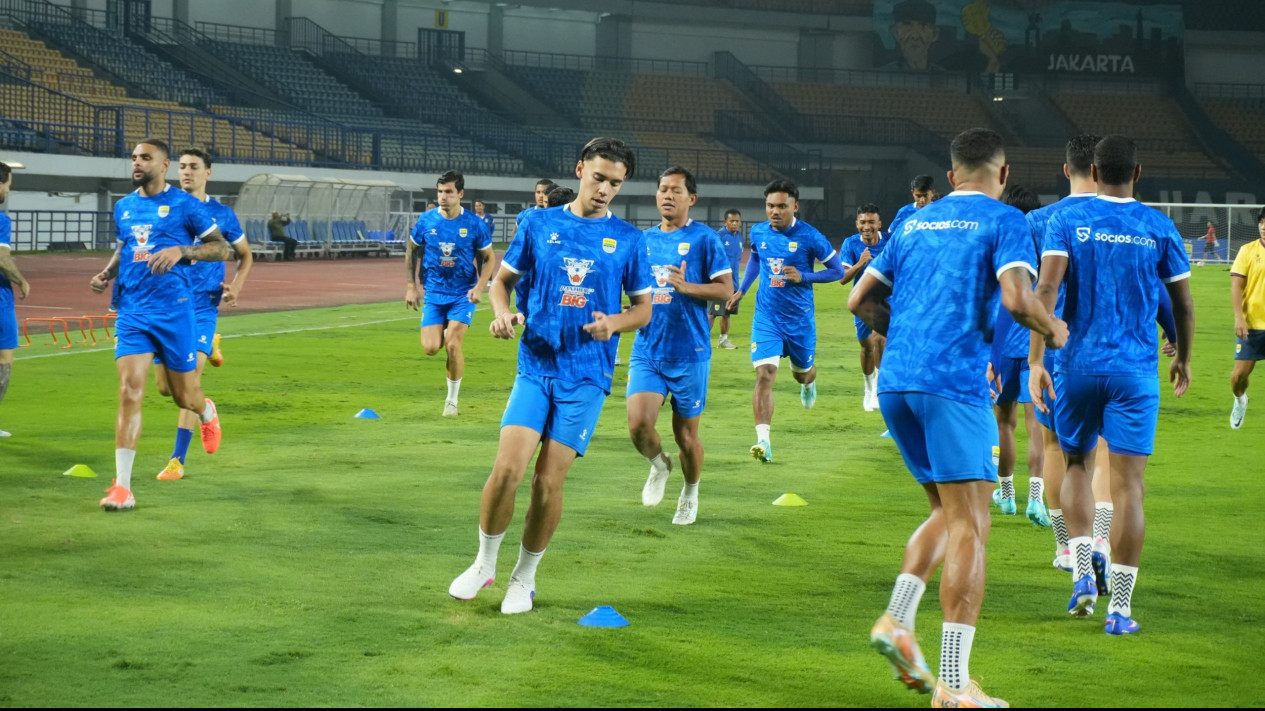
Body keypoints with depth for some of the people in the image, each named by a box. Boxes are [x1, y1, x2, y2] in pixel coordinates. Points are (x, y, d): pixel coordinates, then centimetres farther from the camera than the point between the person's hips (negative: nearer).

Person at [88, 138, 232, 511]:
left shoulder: (184, 205, -4)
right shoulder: (123, 207, 11)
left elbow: (223, 249, -4)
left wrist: (181, 250, -19)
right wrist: (107, 273, 8)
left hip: (174, 310, -3)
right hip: (132, 312, 3)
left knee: (185, 396, 8)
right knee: (130, 392, -11)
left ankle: (207, 412, 48)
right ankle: (122, 487, -13)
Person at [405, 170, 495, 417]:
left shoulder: (475, 225, -9)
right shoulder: (426, 220, -4)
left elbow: (488, 258, 2)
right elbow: (412, 250, 9)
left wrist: (479, 287, -12)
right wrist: (411, 286, 5)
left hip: (463, 295, -2)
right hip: (434, 294, 2)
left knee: (452, 346, -14)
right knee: (431, 348, -9)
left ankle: (452, 399, 5)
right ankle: (444, 331, 30)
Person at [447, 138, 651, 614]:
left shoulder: (627, 239, 4)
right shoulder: (539, 224, 5)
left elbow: (644, 308, 9)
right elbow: (503, 278, 14)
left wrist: (614, 322, -12)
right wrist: (503, 313, -7)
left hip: (586, 376, 0)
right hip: (535, 365, 0)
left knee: (549, 481, -2)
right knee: (508, 467, -12)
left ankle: (524, 578, 18)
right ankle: (484, 564, 10)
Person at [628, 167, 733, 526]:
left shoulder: (704, 238, -4)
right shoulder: (645, 239, 11)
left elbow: (726, 288, -8)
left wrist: (686, 287, -23)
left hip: (689, 354, -3)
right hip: (647, 351, 3)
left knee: (686, 433, 6)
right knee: (638, 423, -14)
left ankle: (690, 494, 33)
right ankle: (659, 465, 19)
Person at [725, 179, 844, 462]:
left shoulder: (809, 237, -13)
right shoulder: (758, 232, -1)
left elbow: (837, 271, -5)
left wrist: (804, 277, -19)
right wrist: (741, 291, 18)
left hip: (799, 319, -1)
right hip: (766, 318, 1)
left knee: (802, 372, 21)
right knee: (765, 375, -16)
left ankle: (808, 384, 62)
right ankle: (764, 441, -23)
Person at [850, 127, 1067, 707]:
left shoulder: (914, 224, 19)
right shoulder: (1004, 221, 2)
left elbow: (860, 301, 19)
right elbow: (1016, 299, -14)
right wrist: (1053, 329, 6)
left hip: (894, 382, 6)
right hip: (954, 382, -6)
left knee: (947, 512, 21)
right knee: (969, 527, -4)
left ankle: (896, 621, 2)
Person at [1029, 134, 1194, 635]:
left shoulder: (1067, 222, 1)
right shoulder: (1159, 228, 3)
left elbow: (1046, 288, -12)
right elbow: (1183, 304, 9)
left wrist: (1035, 359, -14)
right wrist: (1184, 359, 25)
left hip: (1079, 365, 1)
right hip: (1136, 370, -1)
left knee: (1075, 464, 20)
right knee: (1128, 485, -1)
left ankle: (1083, 572, 4)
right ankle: (1119, 607, -3)